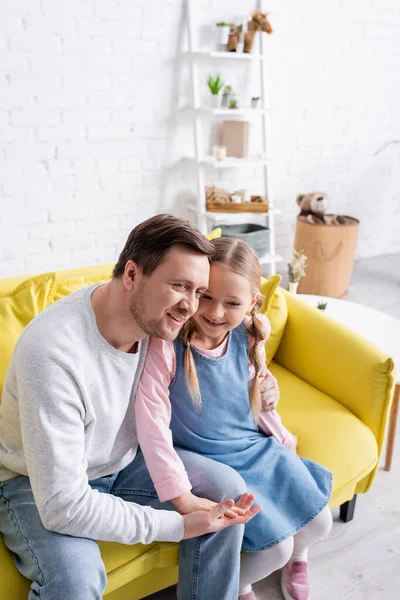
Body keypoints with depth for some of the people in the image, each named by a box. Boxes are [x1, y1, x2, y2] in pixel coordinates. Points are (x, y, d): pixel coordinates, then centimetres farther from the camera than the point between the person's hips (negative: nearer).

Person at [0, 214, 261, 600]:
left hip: (122, 462, 6)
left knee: (227, 487, -9)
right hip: (39, 482, -5)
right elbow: (63, 506, -33)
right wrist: (180, 525, -28)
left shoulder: (154, 316, -16)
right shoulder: (52, 352, -36)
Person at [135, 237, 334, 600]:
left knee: (319, 525, 8)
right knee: (275, 548, -9)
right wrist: (182, 497, -26)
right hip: (210, 463, -5)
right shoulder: (166, 345, -28)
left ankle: (297, 558, 46)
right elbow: (152, 423, -28)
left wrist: (283, 440, 7)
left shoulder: (249, 336, -10)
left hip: (259, 447, 5)